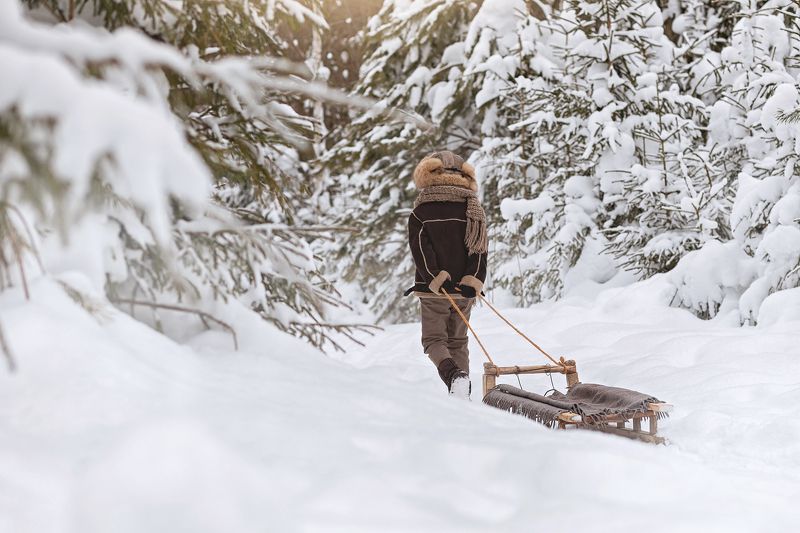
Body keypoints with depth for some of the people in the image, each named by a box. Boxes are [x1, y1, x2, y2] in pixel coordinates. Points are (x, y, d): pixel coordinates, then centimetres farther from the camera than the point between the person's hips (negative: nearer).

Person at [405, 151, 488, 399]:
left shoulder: (420, 214, -3)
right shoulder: (473, 210, 7)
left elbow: (422, 250, -13)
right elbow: (479, 248, -2)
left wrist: (437, 281, -17)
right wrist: (472, 282, -9)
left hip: (433, 289, -3)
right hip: (464, 289, 3)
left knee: (434, 339, 6)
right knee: (457, 341, 16)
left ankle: (454, 375, -22)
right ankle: (462, 387, 7)